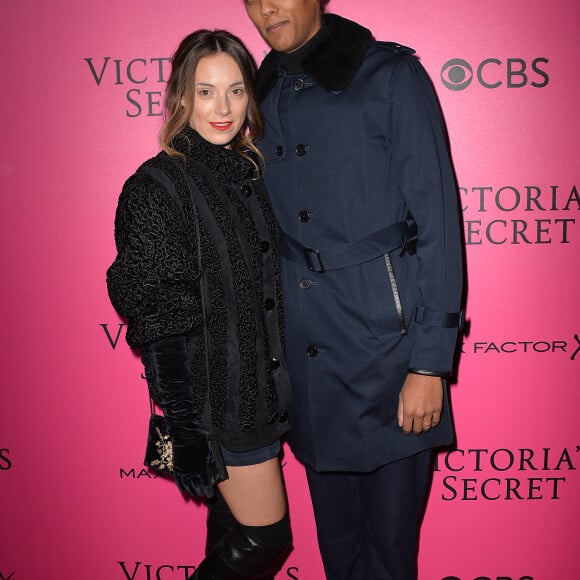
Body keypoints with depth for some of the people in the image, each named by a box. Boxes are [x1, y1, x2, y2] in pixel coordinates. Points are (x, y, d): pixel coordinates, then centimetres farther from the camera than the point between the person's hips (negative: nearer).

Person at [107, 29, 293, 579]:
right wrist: (187, 435, -17)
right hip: (213, 395, -6)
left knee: (233, 533, 19)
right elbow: (154, 319, -16)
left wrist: (279, 392, 13)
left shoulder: (249, 173, 7)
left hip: (260, 386, 7)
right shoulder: (156, 186, -14)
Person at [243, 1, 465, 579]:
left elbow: (436, 221, -9)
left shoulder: (389, 75, -5)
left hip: (383, 340, -5)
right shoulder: (266, 96, 12)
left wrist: (430, 362, -13)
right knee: (334, 531, 18)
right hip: (306, 352, 5)